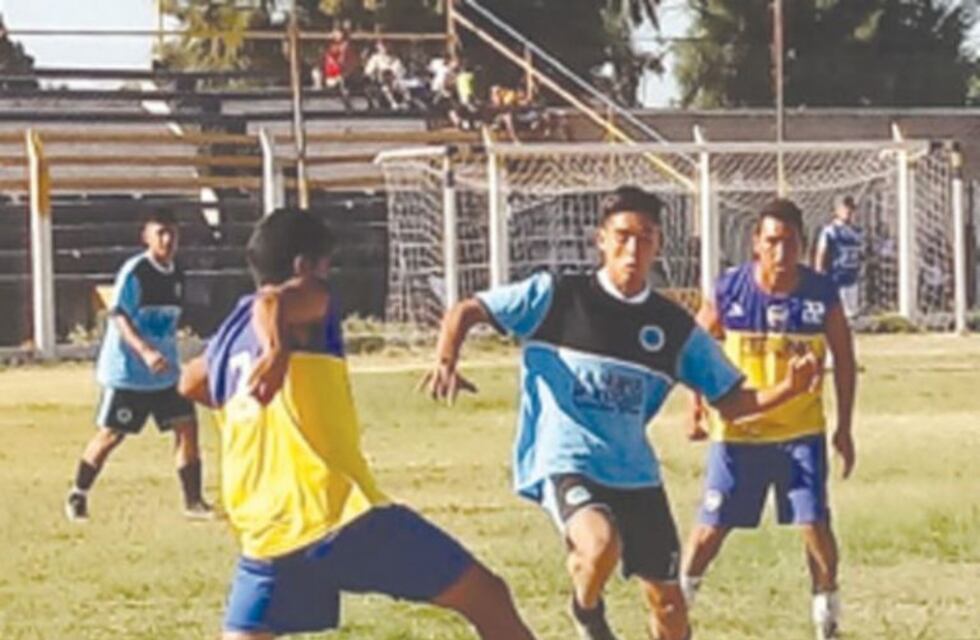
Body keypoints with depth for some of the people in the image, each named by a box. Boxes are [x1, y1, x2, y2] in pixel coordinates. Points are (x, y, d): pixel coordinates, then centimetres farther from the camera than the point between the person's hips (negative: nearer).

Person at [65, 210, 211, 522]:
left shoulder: (176, 275, 7)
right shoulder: (134, 271, -15)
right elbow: (119, 316, -21)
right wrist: (145, 351, -34)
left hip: (165, 371, 6)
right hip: (127, 371, -6)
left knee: (187, 426, -2)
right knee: (110, 434, 0)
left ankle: (193, 501, 5)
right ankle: (77, 496, 18)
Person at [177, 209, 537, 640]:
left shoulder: (230, 333, 22)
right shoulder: (307, 303, 1)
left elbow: (190, 383, 43)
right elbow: (271, 301, -24)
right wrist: (278, 352, -42)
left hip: (266, 536, 7)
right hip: (339, 515, -6)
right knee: (486, 598, 2)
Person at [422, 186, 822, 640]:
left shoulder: (675, 327, 5)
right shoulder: (556, 296, -4)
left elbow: (730, 401, 9)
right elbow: (466, 312, -1)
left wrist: (788, 389, -10)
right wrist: (446, 360, -21)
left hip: (635, 472, 4)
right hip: (562, 462, -4)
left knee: (668, 602, 5)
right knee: (601, 544, -34)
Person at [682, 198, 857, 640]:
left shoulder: (821, 294, -10)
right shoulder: (729, 290, -11)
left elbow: (843, 358, 2)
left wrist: (844, 428, 2)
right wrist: (698, 408, -2)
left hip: (802, 432, 0)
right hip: (736, 430, 0)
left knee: (815, 523, -7)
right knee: (713, 525, 4)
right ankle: (680, 598, 23)